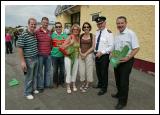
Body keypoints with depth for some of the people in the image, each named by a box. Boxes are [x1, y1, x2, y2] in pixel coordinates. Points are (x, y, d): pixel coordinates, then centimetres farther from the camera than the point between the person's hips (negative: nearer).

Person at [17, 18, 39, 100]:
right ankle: (27, 92, 25)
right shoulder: (23, 35, -16)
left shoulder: (35, 34, 6)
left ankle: (34, 89, 38)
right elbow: (20, 48, -16)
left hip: (36, 58, 7)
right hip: (28, 60, -7)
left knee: (35, 76, 19)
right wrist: (22, 61, -17)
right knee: (29, 77, 7)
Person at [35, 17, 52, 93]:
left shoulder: (50, 32, 9)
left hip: (48, 55, 5)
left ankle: (47, 83, 30)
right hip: (40, 55, -5)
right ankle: (40, 86, 18)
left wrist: (50, 50, 13)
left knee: (48, 70, 14)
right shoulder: (37, 32, -7)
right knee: (40, 71, 5)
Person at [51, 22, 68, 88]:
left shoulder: (65, 35, 4)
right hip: (54, 55, -1)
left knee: (62, 70, 11)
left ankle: (61, 82, 29)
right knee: (55, 70, 10)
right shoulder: (52, 35, 0)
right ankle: (55, 82, 28)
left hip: (62, 55, 1)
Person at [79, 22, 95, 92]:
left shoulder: (92, 36, -1)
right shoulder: (80, 36, 8)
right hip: (81, 55, 3)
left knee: (88, 70, 3)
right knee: (81, 70, 6)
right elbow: (79, 46, 8)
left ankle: (87, 85, 21)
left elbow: (93, 47, -5)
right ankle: (83, 83, 27)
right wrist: (81, 53, -7)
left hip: (89, 55, -3)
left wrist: (86, 53, -11)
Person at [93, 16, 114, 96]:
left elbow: (111, 46, -17)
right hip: (97, 55, 7)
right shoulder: (97, 32, 9)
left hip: (104, 55, -7)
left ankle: (104, 88, 25)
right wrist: (95, 52, 7)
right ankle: (100, 84, 43)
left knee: (104, 72, 6)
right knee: (98, 71, 20)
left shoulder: (108, 33, -14)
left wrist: (101, 52, -21)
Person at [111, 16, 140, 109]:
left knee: (124, 81, 1)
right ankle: (119, 94, 42)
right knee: (118, 79, 19)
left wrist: (128, 58, -27)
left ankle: (122, 101, 17)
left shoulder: (131, 33, -14)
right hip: (116, 61, 7)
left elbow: (136, 48, -18)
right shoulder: (117, 35, 10)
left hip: (126, 61, -7)